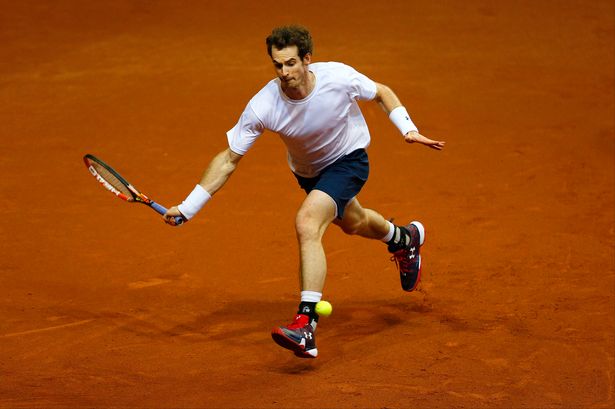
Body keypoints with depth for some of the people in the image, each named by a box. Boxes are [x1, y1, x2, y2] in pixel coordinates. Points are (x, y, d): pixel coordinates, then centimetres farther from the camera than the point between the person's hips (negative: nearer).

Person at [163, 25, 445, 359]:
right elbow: (228, 160, -22)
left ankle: (306, 325, -32)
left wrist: (408, 129, -22)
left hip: (348, 160, -5)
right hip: (307, 171, 5)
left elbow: (382, 93, -9)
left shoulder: (339, 78, -32)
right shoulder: (262, 106, -30)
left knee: (307, 222, -29)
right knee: (351, 223, 30)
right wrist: (187, 208, -27)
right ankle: (405, 238, 67)